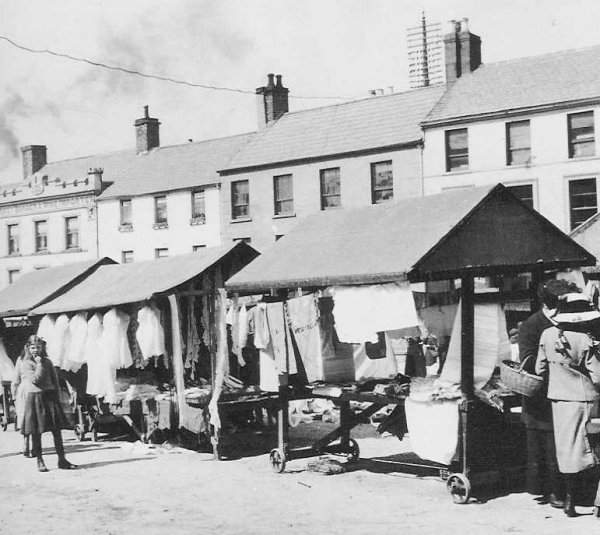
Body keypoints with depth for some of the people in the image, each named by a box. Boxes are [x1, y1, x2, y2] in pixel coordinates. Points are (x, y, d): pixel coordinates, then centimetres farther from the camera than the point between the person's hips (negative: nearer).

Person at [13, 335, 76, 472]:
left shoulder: (47, 362, 8)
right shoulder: (24, 364, -2)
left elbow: (55, 379, 13)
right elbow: (35, 379, -15)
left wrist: (56, 396, 6)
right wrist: (39, 364, -13)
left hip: (49, 397, 3)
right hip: (33, 399, -3)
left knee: (57, 429, 1)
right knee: (36, 432, 2)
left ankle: (62, 459, 6)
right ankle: (40, 461, 13)